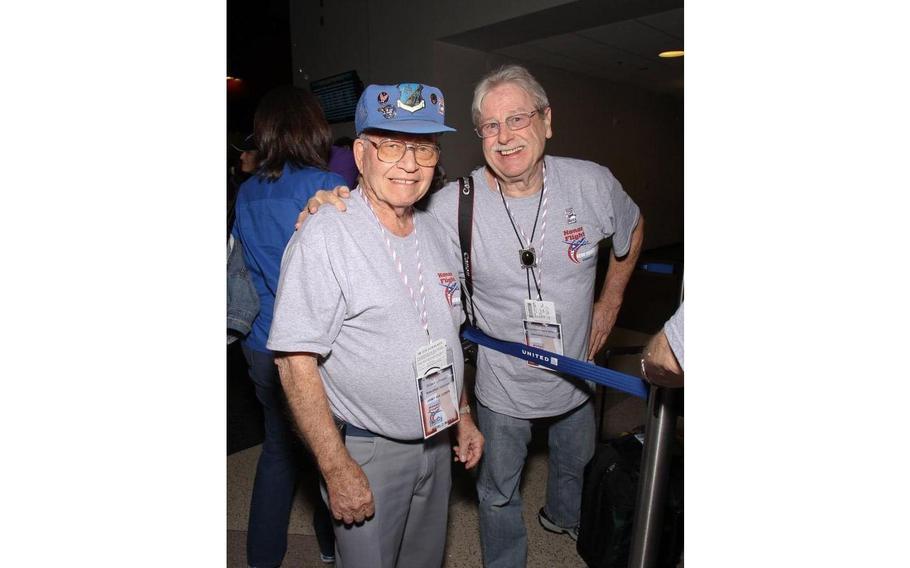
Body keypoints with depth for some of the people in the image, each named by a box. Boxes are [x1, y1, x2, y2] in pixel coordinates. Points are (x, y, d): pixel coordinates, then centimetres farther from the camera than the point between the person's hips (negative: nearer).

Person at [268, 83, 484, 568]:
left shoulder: (434, 232, 3)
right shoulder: (326, 236, -20)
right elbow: (296, 363, -21)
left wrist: (463, 415, 14)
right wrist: (337, 468, -20)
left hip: (438, 443, 7)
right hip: (365, 452, -6)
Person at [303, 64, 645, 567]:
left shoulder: (591, 183, -16)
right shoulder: (452, 206, -25)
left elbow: (631, 229, 5)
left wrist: (610, 302, 4)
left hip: (577, 378, 4)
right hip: (502, 390, -3)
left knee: (575, 464, 32)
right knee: (499, 492, 19)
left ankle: (564, 517, 67)